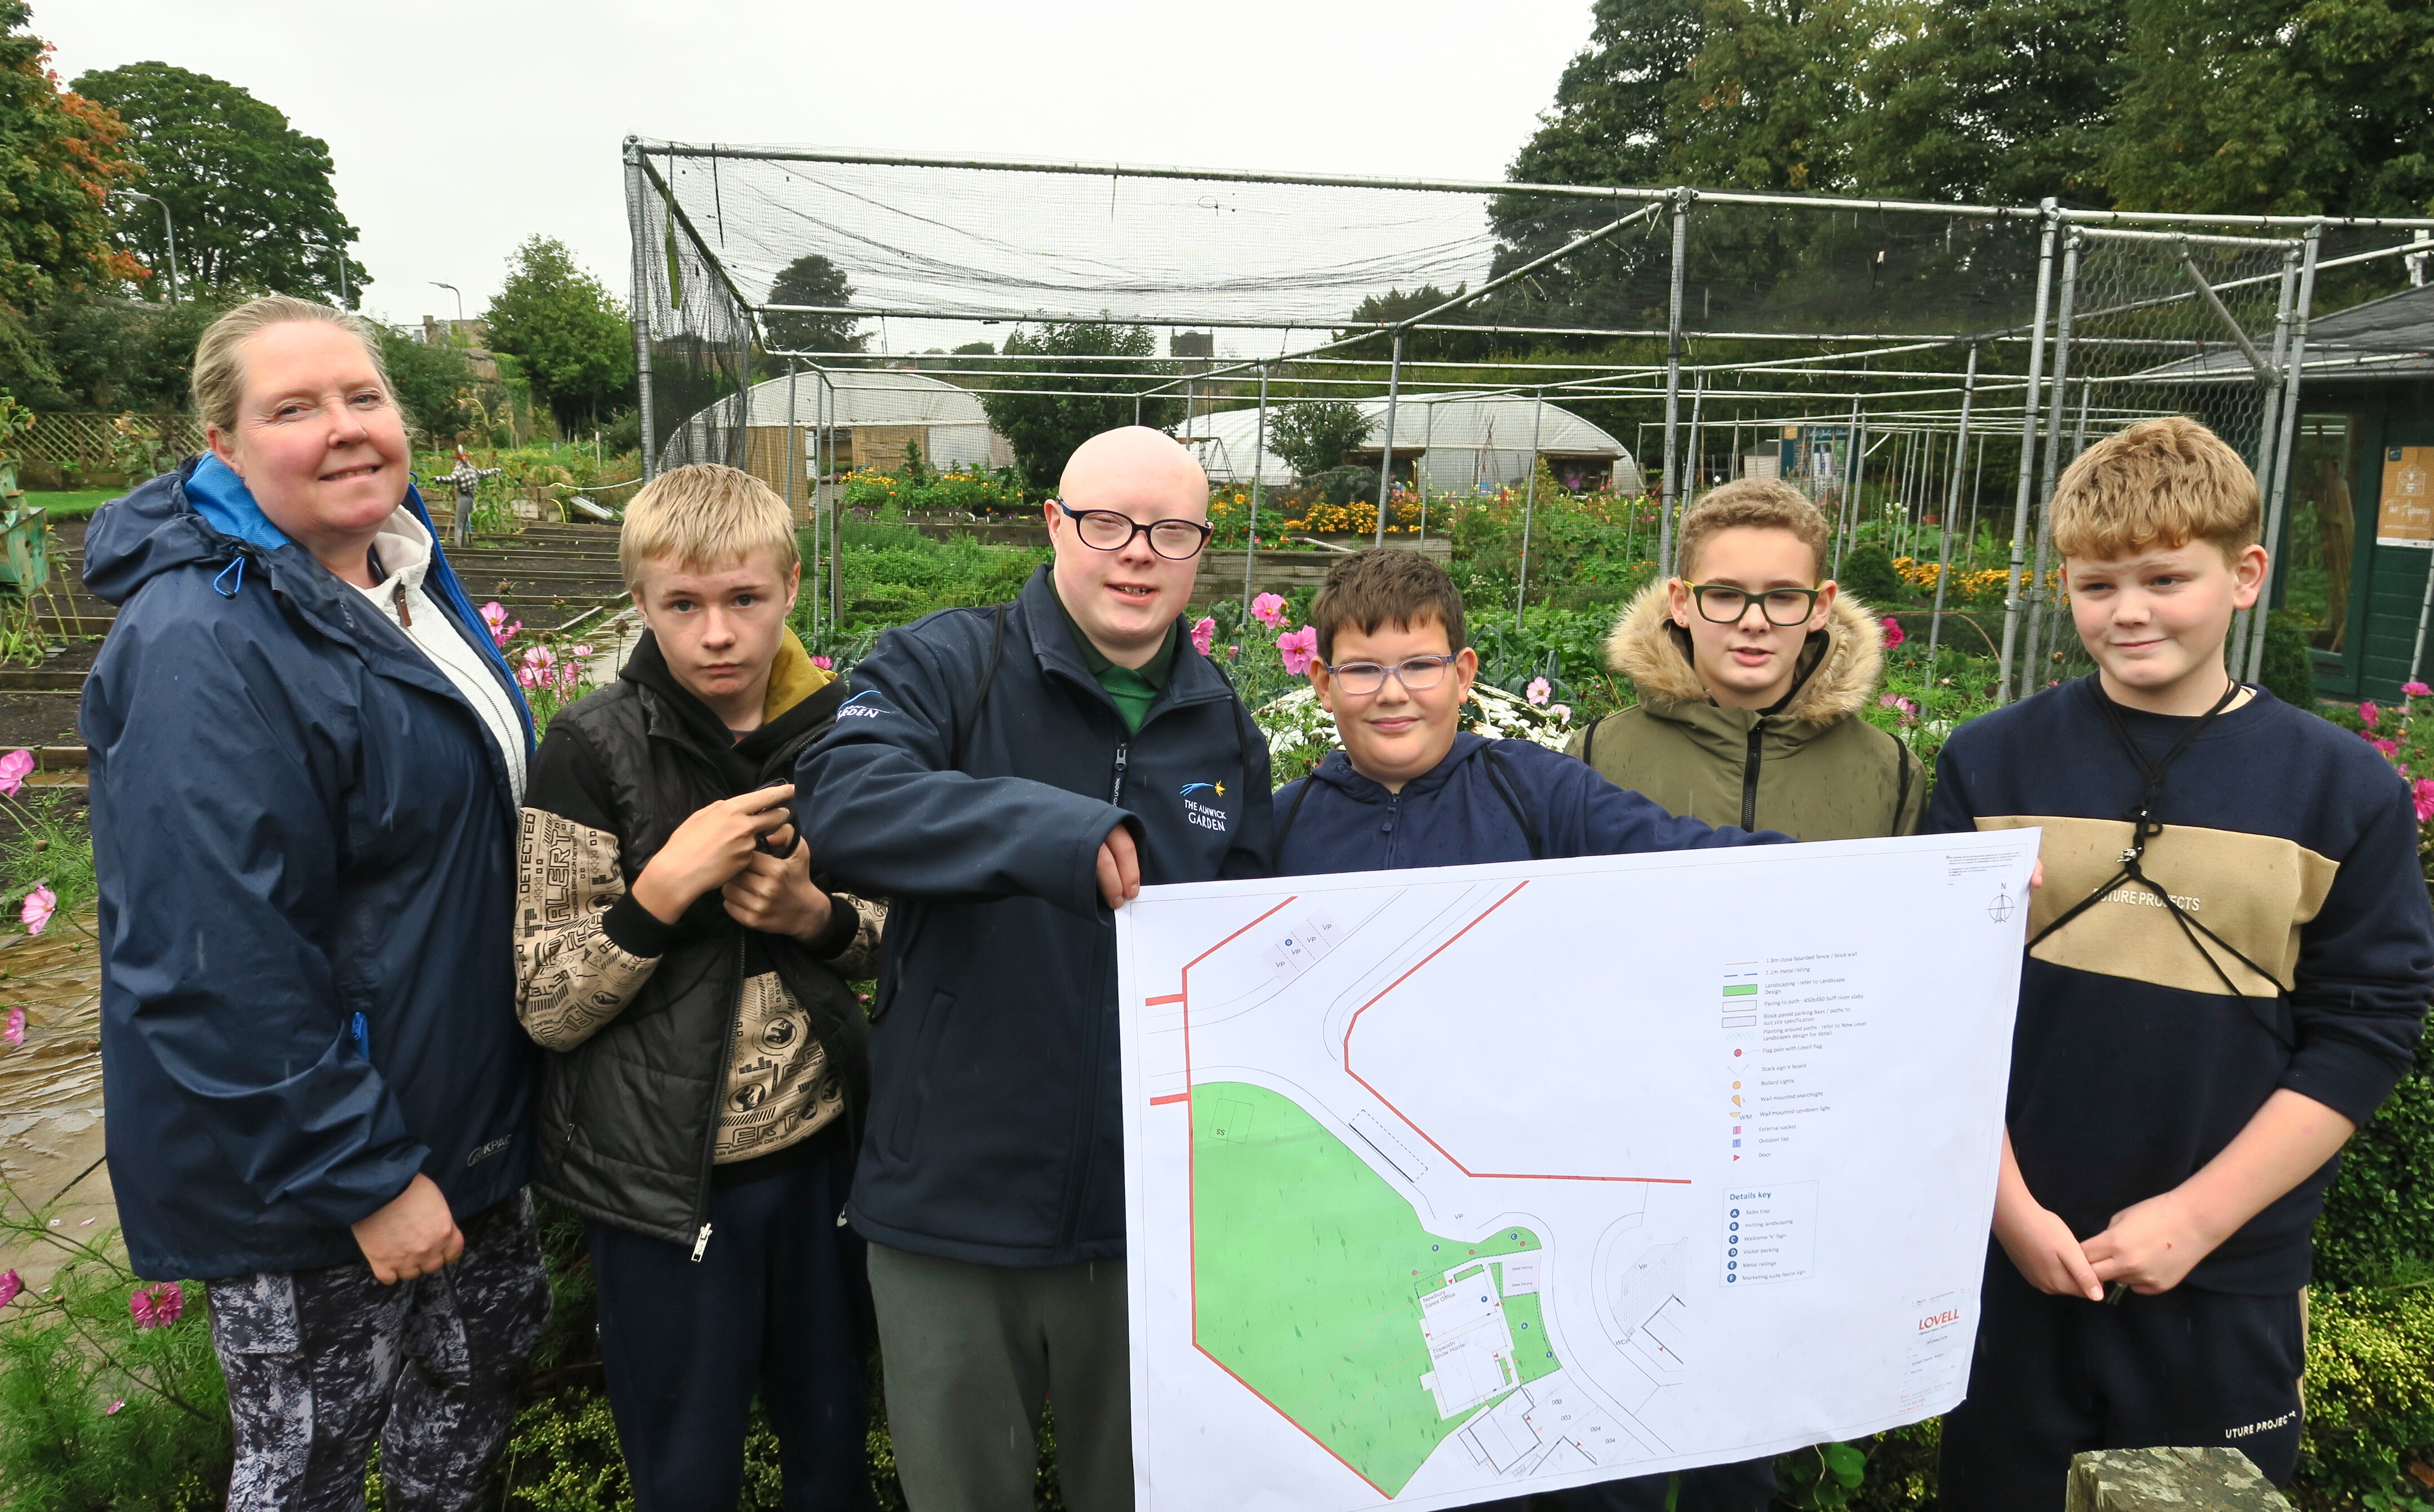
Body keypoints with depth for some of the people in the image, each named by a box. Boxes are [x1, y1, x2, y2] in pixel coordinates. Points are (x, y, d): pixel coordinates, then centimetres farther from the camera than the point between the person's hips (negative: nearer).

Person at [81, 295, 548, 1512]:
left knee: (490, 1338, 25)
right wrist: (364, 1179, -23)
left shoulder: (404, 576, 4)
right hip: (300, 1172, -8)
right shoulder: (204, 649, -26)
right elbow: (220, 966, -28)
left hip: (459, 1111, 8)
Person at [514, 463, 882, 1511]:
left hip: (819, 1152, 3)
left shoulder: (836, 728, -2)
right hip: (665, 1178, -3)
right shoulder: (595, 748, -12)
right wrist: (665, 887, -25)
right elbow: (547, 1007, -11)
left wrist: (815, 916, -12)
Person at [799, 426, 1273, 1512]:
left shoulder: (1226, 733, 6)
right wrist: (1051, 829, -39)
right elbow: (843, 802, -27)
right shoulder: (943, 668, -8)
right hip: (952, 1200, -3)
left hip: (1152, 1209, 3)